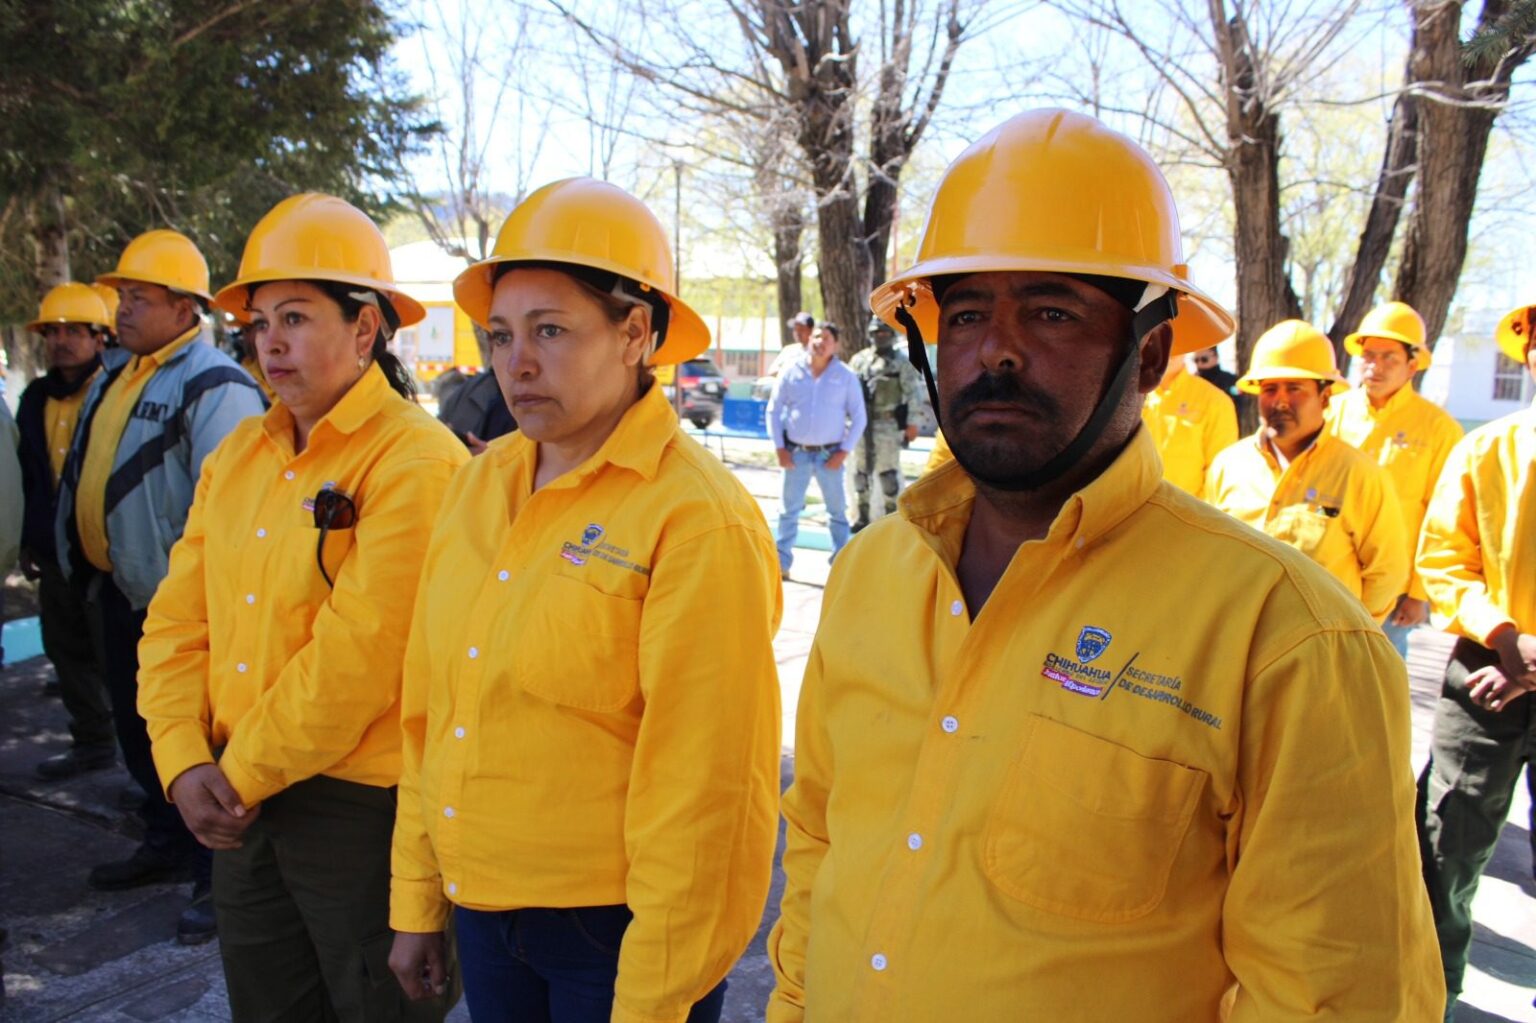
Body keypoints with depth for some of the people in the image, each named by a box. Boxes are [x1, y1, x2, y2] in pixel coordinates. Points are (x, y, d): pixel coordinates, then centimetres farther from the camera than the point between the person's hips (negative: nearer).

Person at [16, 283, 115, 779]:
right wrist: (28, 540, 17)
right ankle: (92, 742, 30)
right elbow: (28, 476, 18)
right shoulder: (36, 398, 11)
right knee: (66, 650, 15)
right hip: (54, 552, 8)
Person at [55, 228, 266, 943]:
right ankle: (166, 843, 38)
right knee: (137, 727, 20)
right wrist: (88, 568, 21)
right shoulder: (117, 378, 14)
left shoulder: (214, 386, -18)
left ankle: (218, 872, 11)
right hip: (117, 589, 10)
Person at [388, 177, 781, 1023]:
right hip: (480, 911, 6)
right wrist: (416, 901, 11)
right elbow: (427, 709, 7)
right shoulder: (479, 484, 0)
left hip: (614, 931, -5)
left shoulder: (697, 520, -19)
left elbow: (698, 790, -17)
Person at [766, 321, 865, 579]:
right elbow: (774, 410, 5)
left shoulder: (846, 377, 1)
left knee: (837, 511, 4)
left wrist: (844, 451, -6)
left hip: (830, 454, 0)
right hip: (795, 452, 1)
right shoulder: (792, 373, 1)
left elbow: (858, 417, 2)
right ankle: (782, 563, 13)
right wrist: (779, 448, -2)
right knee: (788, 510, 5)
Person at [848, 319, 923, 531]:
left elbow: (913, 393, -3)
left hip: (887, 424, -4)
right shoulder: (858, 359, 11)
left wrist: (912, 423, -9)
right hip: (862, 423, 4)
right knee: (861, 470, 8)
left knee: (888, 472, -5)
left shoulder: (902, 362, 1)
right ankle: (863, 515, 19)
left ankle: (891, 515, 4)